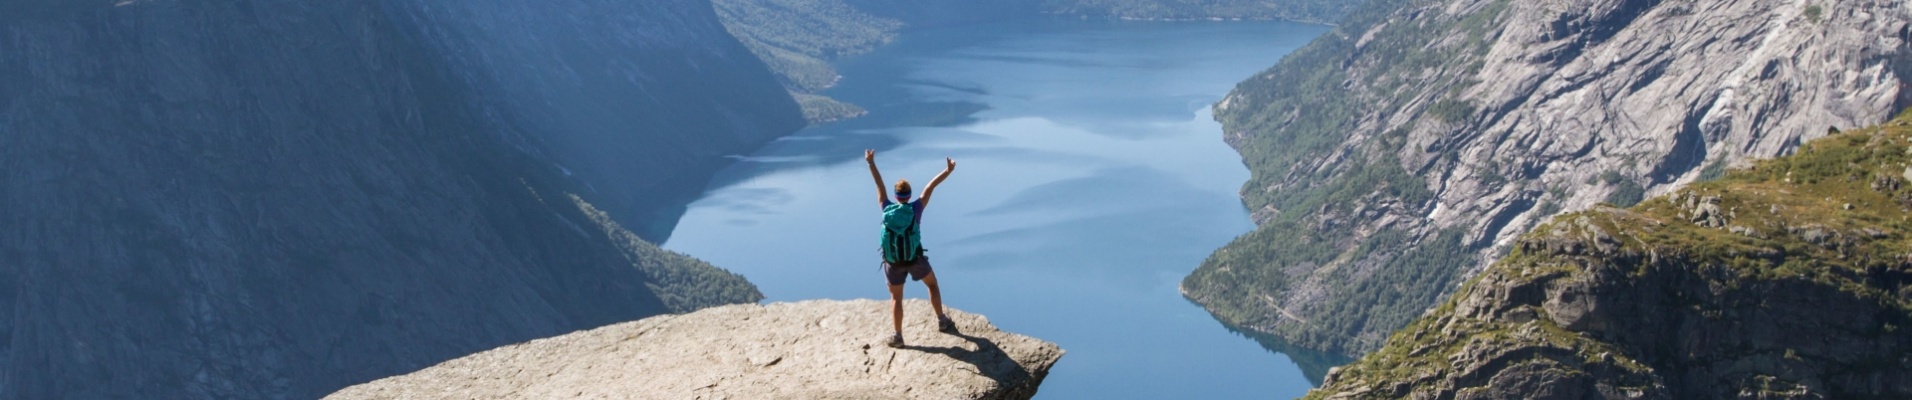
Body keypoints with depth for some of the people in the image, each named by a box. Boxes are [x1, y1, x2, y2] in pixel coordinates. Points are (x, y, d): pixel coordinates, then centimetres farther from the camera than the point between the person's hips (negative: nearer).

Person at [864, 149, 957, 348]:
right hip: (915, 259, -1)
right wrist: (947, 171, -13)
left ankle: (897, 336, 10)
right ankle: (942, 321, 26)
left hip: (893, 262, 1)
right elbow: (930, 188, -14)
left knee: (896, 298, 13)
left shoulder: (887, 209, -9)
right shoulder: (915, 209, -15)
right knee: (932, 284, 24)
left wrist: (871, 163, 9)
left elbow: (879, 185, 0)